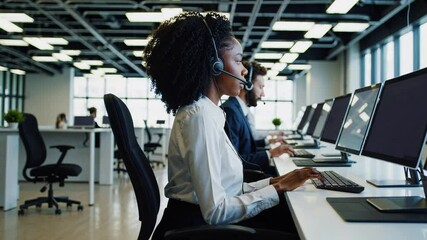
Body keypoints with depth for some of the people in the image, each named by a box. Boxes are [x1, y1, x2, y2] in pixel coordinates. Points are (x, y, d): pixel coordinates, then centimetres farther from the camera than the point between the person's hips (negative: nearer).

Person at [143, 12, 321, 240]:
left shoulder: (207, 113, 9)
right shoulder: (201, 117, -19)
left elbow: (227, 190, 8)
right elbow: (215, 210, -22)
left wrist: (274, 182, 0)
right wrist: (278, 189, -14)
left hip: (203, 221, 8)